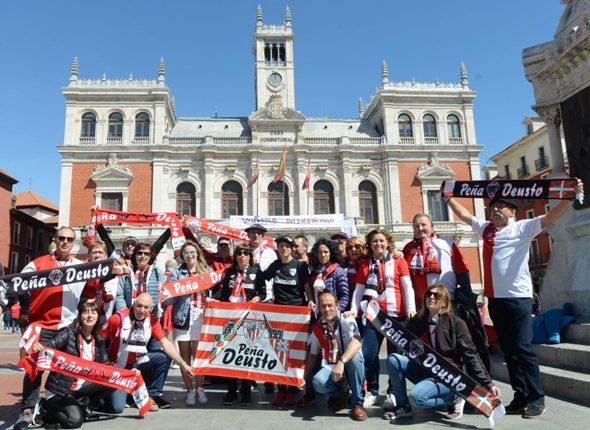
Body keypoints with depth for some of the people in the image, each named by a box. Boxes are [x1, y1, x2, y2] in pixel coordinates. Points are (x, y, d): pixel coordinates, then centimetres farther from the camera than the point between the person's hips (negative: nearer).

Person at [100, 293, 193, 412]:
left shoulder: (152, 321, -8)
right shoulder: (118, 318, -21)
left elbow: (165, 343, -10)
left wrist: (182, 363, -17)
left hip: (138, 362, 5)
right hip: (117, 367, -4)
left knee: (165, 357, -14)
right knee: (117, 407, -18)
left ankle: (152, 394, 2)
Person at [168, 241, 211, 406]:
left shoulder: (206, 271, 12)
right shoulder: (177, 273, 9)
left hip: (201, 317, 0)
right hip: (182, 317, 0)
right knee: (185, 355, 4)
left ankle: (199, 388, 14)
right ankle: (189, 390, 14)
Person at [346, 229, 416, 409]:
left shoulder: (399, 262, 7)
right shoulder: (365, 265, 13)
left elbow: (407, 286, 1)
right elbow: (359, 290, 11)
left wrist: (411, 308, -10)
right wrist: (354, 309, -2)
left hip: (396, 314, -1)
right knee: (368, 353, -3)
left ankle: (393, 392, 19)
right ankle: (372, 391, 13)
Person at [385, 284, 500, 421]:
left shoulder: (456, 323, -7)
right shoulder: (418, 321, 8)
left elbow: (470, 354, -9)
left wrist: (487, 383, -15)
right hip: (422, 370, 6)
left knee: (416, 397, -29)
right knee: (393, 359, -14)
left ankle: (453, 398, 0)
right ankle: (403, 406, 0)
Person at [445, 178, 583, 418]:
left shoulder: (522, 228, 0)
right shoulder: (485, 228, 15)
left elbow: (550, 218, -11)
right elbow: (464, 214, 28)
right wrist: (448, 198, 32)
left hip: (517, 297, -6)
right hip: (494, 298, 6)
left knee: (522, 348, -5)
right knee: (508, 350, 11)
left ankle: (537, 399, 9)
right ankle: (520, 397, 20)